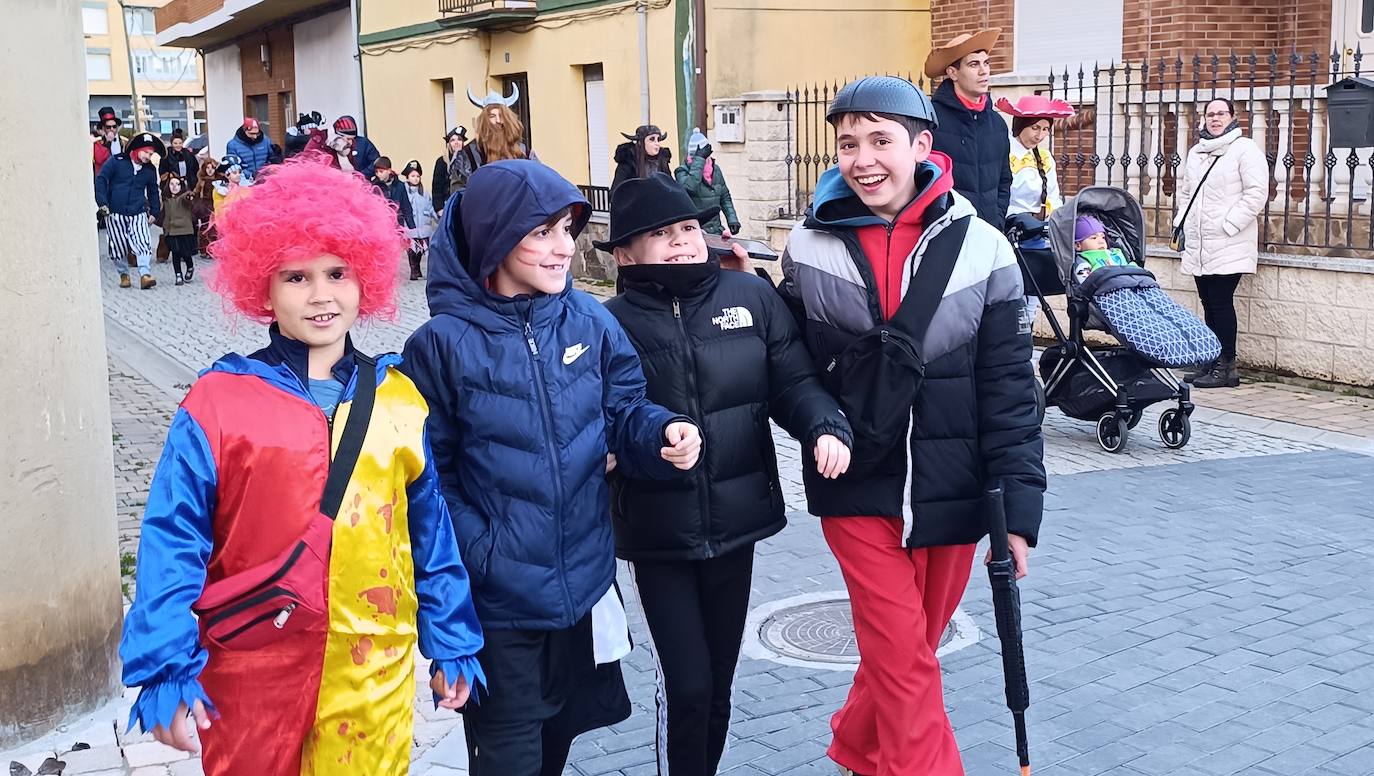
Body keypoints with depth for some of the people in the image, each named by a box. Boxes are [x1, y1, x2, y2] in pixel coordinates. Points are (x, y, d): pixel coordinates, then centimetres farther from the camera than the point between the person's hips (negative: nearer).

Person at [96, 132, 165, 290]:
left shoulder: (150, 170, 8)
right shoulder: (117, 162, -4)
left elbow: (153, 192, 21)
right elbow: (101, 180, -3)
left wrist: (154, 212, 13)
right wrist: (102, 203, -11)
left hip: (138, 213, 2)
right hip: (115, 213, -2)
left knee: (144, 244, -17)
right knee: (118, 246, 4)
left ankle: (145, 275, -21)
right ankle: (124, 274, 22)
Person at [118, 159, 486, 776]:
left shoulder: (398, 399, 2)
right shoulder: (219, 402, -7)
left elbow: (431, 527, 7)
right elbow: (173, 538, -7)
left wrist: (451, 644, 10)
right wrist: (166, 669, -12)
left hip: (376, 675, 2)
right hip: (252, 673, -2)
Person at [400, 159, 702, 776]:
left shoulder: (590, 321, -3)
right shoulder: (444, 343, -13)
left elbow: (624, 411, 0)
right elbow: (429, 474, -11)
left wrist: (664, 434, -22)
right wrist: (475, 554, -17)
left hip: (584, 580, 4)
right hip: (497, 597, -4)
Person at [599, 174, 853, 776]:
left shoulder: (751, 295, -2)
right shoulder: (614, 324, -6)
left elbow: (793, 381, 1)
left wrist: (826, 427, -17)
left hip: (736, 521, 3)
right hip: (657, 532, -2)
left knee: (719, 682, 17)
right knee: (687, 687, -2)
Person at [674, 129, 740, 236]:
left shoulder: (715, 169, 13)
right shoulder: (683, 171, -2)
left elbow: (725, 198, 19)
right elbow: (690, 187, -25)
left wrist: (732, 220, 6)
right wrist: (698, 160, -18)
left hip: (715, 229, 5)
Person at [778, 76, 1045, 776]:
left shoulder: (980, 247, -5)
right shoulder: (810, 247, -3)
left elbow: (1008, 388, -4)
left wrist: (1018, 506, -7)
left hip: (952, 492, 2)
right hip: (860, 489, -1)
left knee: (908, 649, 17)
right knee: (904, 663, -3)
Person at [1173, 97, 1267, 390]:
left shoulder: (1245, 150, -4)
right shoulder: (1195, 152, 19)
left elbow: (1256, 194, -11)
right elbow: (1185, 192, 28)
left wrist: (1229, 225, -14)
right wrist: (1181, 222, 15)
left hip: (1228, 246, -7)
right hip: (1198, 245, 7)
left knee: (1221, 303, -8)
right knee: (1209, 303, 9)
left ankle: (1226, 367, -3)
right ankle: (1210, 363, 14)